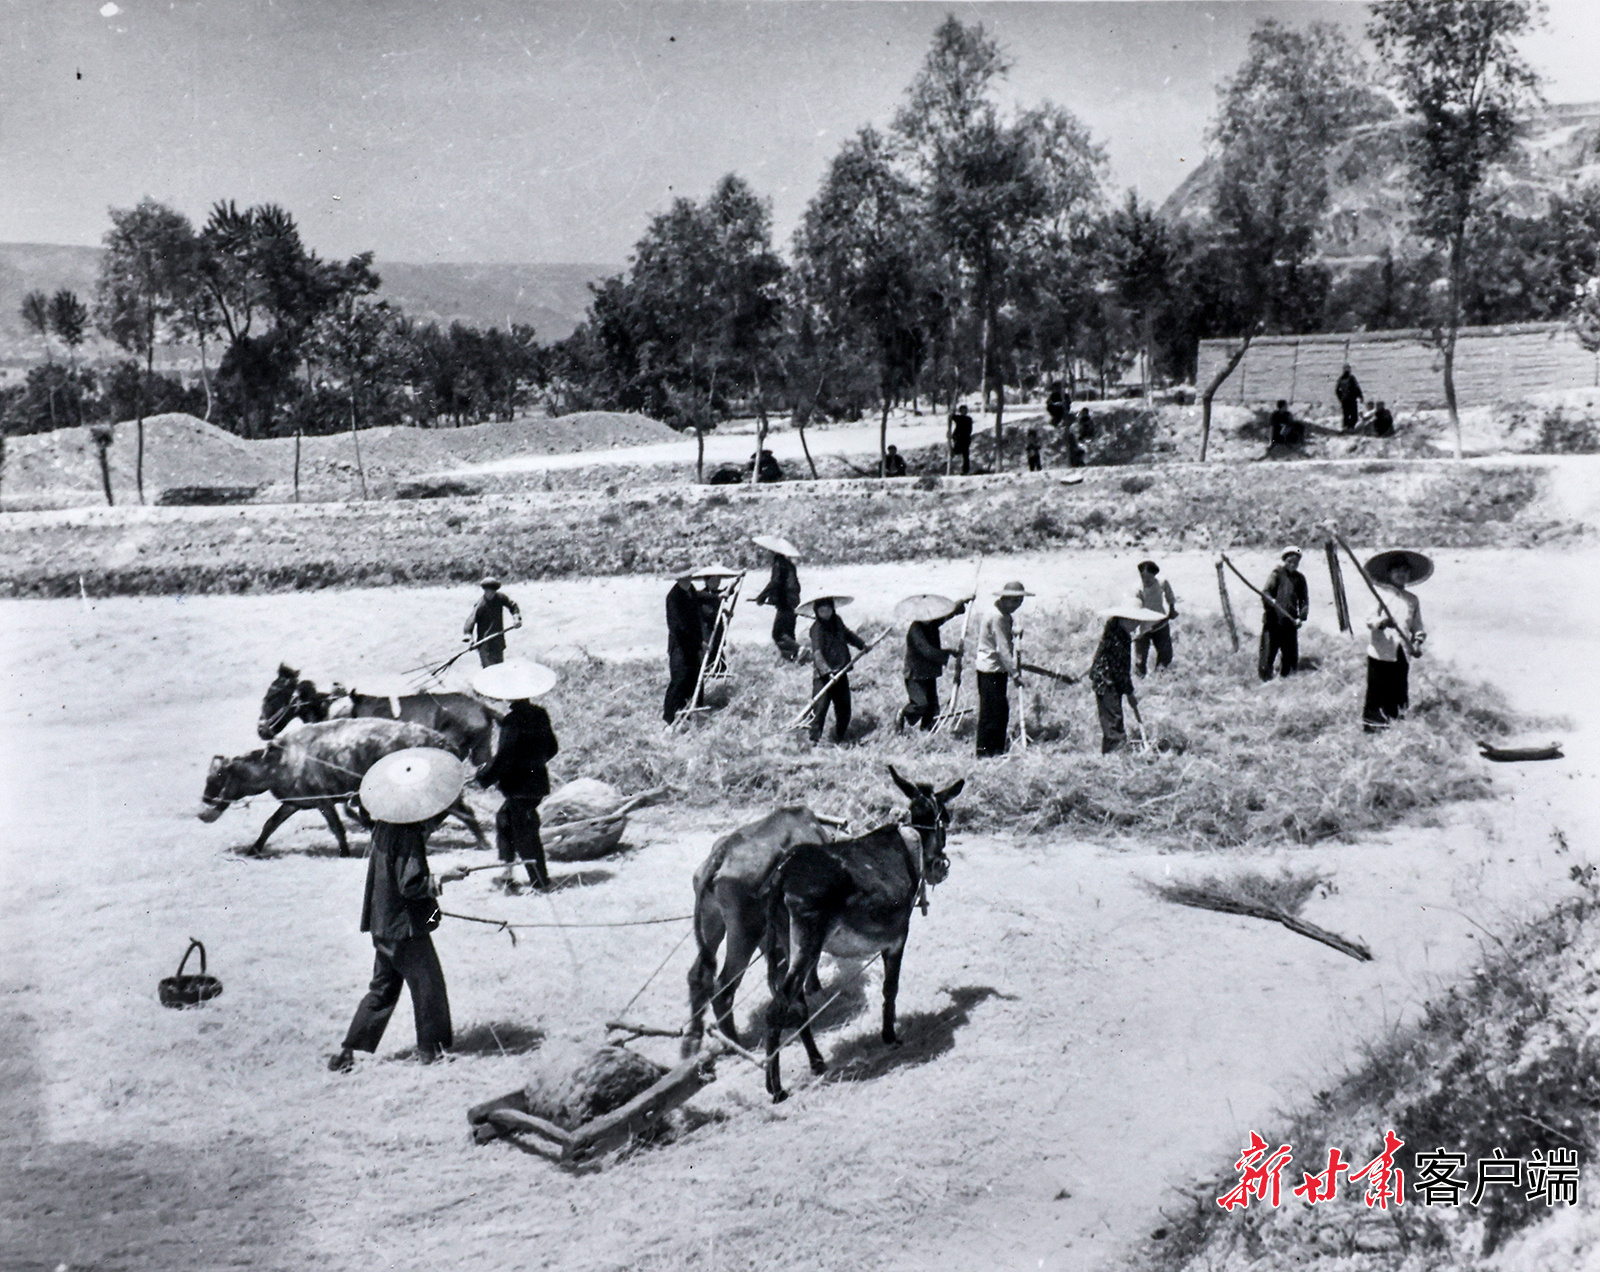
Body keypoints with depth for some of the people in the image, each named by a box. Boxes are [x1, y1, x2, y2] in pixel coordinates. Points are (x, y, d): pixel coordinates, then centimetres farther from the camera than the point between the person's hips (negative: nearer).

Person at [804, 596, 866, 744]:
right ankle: (815, 738, -4)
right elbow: (817, 652, -27)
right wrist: (827, 671, -37)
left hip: (840, 672, 7)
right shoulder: (817, 627, -15)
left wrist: (862, 644, 23)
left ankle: (840, 738, 28)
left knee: (844, 707, 14)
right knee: (820, 707, -12)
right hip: (823, 676, -7)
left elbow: (847, 634, 30)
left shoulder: (837, 621, 6)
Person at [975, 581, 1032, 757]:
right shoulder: (997, 617, -19)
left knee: (1001, 711, 12)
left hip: (997, 670, 10)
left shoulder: (1004, 615, 12)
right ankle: (984, 752, 1)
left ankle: (997, 751, 18)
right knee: (991, 713, -5)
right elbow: (1002, 648, -23)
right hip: (990, 671, -10)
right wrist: (1014, 671, -24)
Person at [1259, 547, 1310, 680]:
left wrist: (1302, 617, -1)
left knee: (1290, 656, 7)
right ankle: (1264, 681, 3)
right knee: (1268, 653, -5)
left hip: (1290, 623, 4)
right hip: (1273, 621, -4)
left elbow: (1304, 600, 13)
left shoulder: (1299, 578, 11)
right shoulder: (1277, 574, 1)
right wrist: (1270, 600, -29)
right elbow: (1265, 592, -8)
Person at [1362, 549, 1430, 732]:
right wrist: (1382, 622, -31)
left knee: (1399, 692, 6)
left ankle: (1390, 721, 17)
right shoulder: (1380, 594, 0)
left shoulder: (1412, 599, 14)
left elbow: (1417, 626, 19)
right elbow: (1370, 619, -10)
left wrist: (1418, 641, 0)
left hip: (1402, 655, 4)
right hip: (1381, 653, -4)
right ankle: (1371, 722, 6)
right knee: (1377, 690, -3)